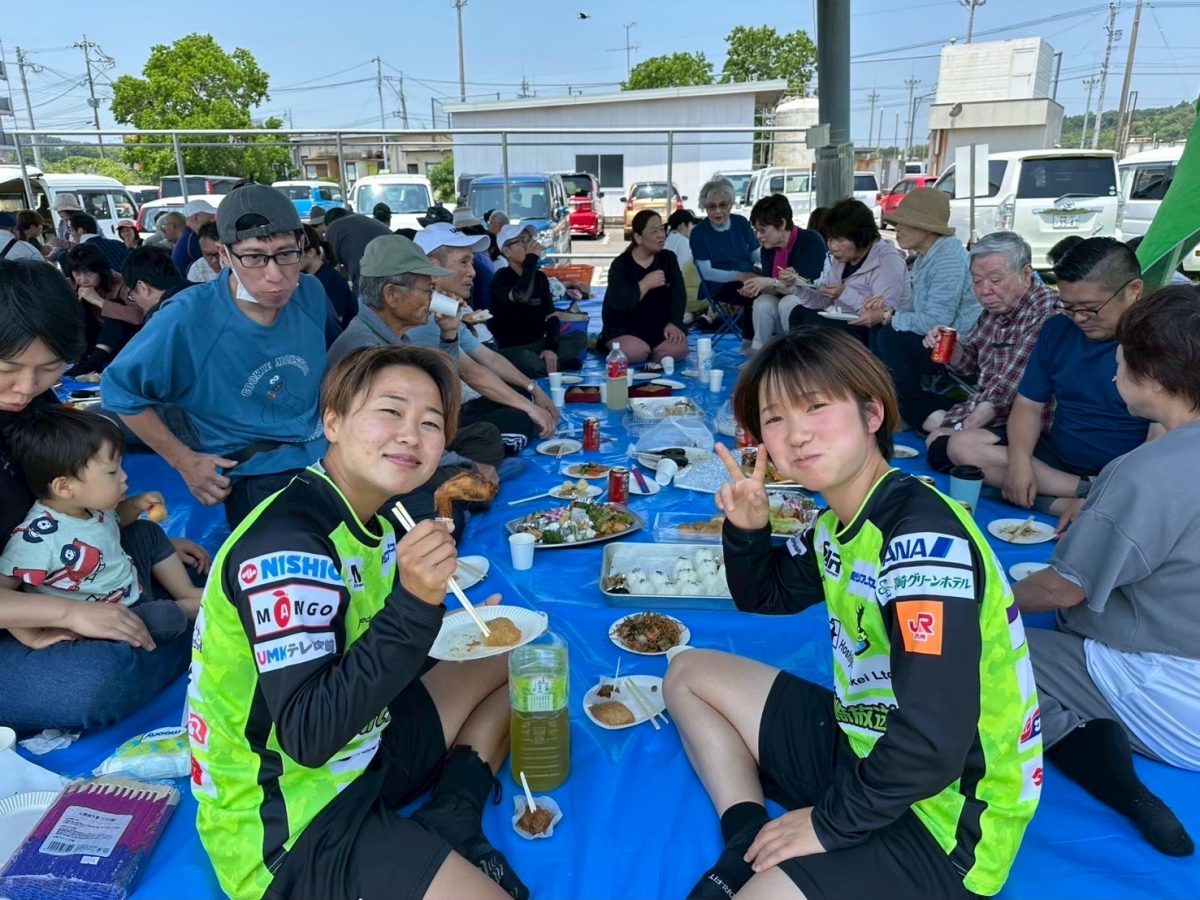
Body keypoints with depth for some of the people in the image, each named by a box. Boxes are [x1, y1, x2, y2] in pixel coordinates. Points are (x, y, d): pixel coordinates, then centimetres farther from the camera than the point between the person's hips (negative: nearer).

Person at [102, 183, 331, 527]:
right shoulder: (188, 319, -12)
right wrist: (184, 461, -1)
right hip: (257, 477, -5)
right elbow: (119, 389, 1)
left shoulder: (311, 294, 2)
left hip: (333, 455, 6)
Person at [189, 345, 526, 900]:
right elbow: (307, 735, -31)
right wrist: (414, 605, -39)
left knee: (511, 662, 15)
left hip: (353, 755, 9)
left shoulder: (367, 519, 1)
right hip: (287, 829, -9)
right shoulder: (285, 546, -26)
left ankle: (447, 829, 3)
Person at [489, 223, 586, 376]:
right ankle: (558, 363, -6)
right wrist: (532, 258, -25)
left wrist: (551, 348, -14)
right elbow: (522, 296, -36)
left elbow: (551, 316, 3)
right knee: (538, 367, -35)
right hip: (510, 349, -6)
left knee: (580, 339, -9)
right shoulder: (501, 278, -13)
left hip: (537, 344, 6)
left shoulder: (540, 277, 7)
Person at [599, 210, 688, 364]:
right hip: (624, 328, -3)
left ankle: (648, 351, 8)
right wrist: (646, 284, -22)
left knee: (677, 350, -24)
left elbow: (678, 294, -4)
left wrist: (674, 323, -18)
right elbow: (618, 303, -22)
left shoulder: (668, 258, 5)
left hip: (660, 326, 3)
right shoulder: (620, 264, -9)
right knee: (633, 353, -31)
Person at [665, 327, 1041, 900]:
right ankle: (748, 842, 1)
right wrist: (747, 529, -3)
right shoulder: (836, 522, 1)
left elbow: (933, 743, -33)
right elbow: (765, 595, 19)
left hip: (944, 817, -9)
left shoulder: (924, 536, -27)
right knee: (688, 675, 14)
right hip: (866, 748, 9)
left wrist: (831, 822, -17)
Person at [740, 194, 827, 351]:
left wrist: (771, 283, -34)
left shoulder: (811, 241, -18)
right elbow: (771, 288, -3)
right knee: (762, 304, -24)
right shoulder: (767, 247, 0)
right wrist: (756, 287, -26)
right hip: (784, 304, 5)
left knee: (788, 304, -32)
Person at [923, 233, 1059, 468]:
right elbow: (972, 368, 18)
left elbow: (1006, 390, -23)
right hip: (984, 410, 9)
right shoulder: (996, 308, 6)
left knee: (945, 448, -31)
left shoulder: (1045, 314, -22)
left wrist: (961, 429, -19)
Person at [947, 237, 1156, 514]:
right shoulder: (1057, 329, 6)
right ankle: (1085, 490, -17)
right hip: (1055, 458, 7)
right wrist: (1019, 460, -13)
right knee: (962, 446, -16)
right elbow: (1029, 404, 8)